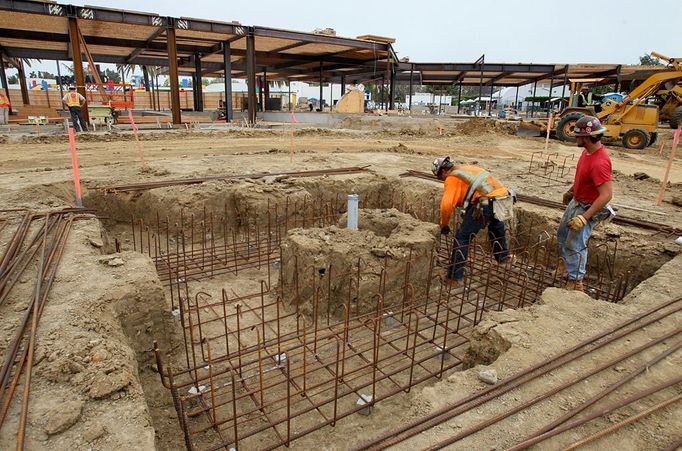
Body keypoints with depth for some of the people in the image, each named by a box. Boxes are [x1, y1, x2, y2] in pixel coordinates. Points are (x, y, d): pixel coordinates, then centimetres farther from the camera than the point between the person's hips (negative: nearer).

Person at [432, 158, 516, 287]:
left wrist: (444, 225, 6)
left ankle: (454, 278, 0)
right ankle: (503, 256, 57)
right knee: (496, 227, 37)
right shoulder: (466, 168, 27)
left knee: (462, 238, -1)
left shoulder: (452, 178, 2)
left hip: (486, 204, -8)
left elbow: (446, 205, -8)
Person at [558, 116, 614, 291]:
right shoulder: (588, 150, -3)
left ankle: (575, 283, 7)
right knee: (562, 234, 23)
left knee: (575, 245, -6)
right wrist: (570, 191, 27)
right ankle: (564, 265, 44)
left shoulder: (599, 162, -32)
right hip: (576, 201, 10)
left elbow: (606, 195, -33)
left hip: (588, 208, -10)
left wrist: (584, 218, -33)